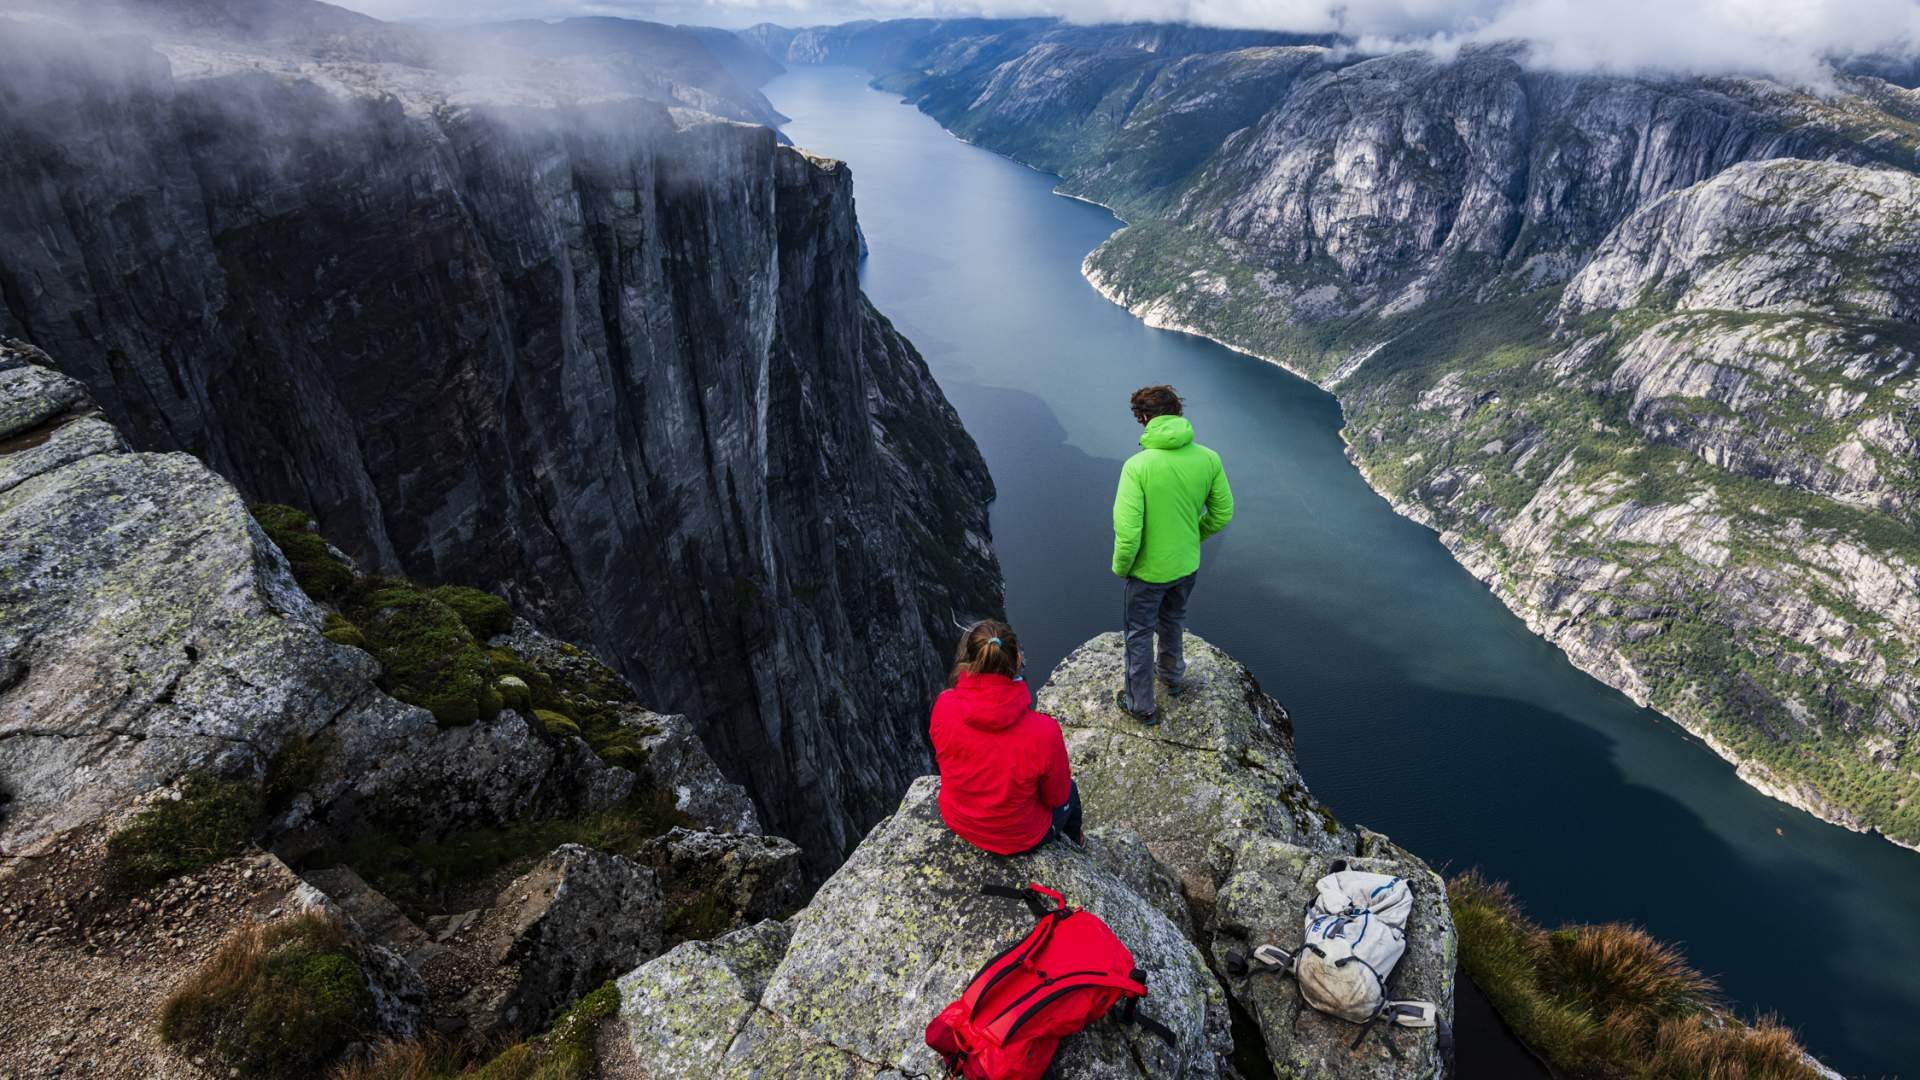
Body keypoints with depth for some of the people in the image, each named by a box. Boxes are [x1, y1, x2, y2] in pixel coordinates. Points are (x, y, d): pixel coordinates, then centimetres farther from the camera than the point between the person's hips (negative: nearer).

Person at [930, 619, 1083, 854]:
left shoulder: (944, 706, -27)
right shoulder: (1043, 732, -36)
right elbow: (1056, 798, -17)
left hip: (956, 821, 3)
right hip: (1018, 839, -3)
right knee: (1069, 791, 32)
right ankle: (1073, 844, 63)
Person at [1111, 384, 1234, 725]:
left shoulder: (1137, 466, -28)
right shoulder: (1208, 459, -13)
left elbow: (1127, 532, -28)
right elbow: (1223, 513, -1)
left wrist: (1120, 567, -9)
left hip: (1148, 571, -5)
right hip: (1187, 566, 5)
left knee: (1139, 635, 18)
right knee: (1173, 621, 32)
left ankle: (1142, 706, 34)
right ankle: (1173, 676, 56)